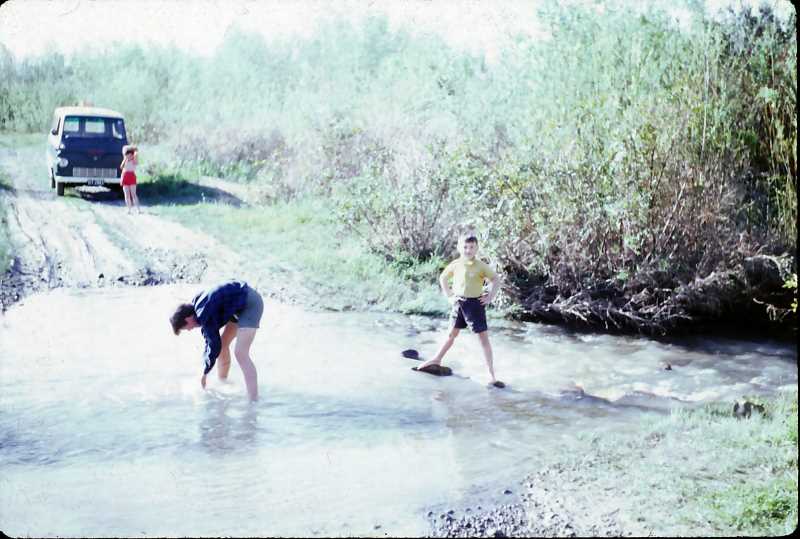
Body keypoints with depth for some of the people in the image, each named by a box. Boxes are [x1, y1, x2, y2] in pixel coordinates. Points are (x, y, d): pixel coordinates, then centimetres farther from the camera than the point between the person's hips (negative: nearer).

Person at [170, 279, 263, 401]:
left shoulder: (204, 315, -21)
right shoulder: (197, 305, 8)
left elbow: (215, 345, -14)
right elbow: (211, 338, 18)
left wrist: (205, 373, -1)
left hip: (250, 303, -10)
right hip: (241, 305, 10)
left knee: (241, 354, -16)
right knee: (223, 343, 18)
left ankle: (254, 402, -18)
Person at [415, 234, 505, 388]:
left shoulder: (481, 266, -9)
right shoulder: (455, 264, 2)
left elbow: (496, 280, -3)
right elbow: (443, 278, 17)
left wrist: (490, 297, -9)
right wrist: (448, 295, 10)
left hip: (475, 304, -4)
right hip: (458, 303, 4)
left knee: (483, 338, -5)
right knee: (452, 334, 19)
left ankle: (492, 376, -3)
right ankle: (436, 360, 38)